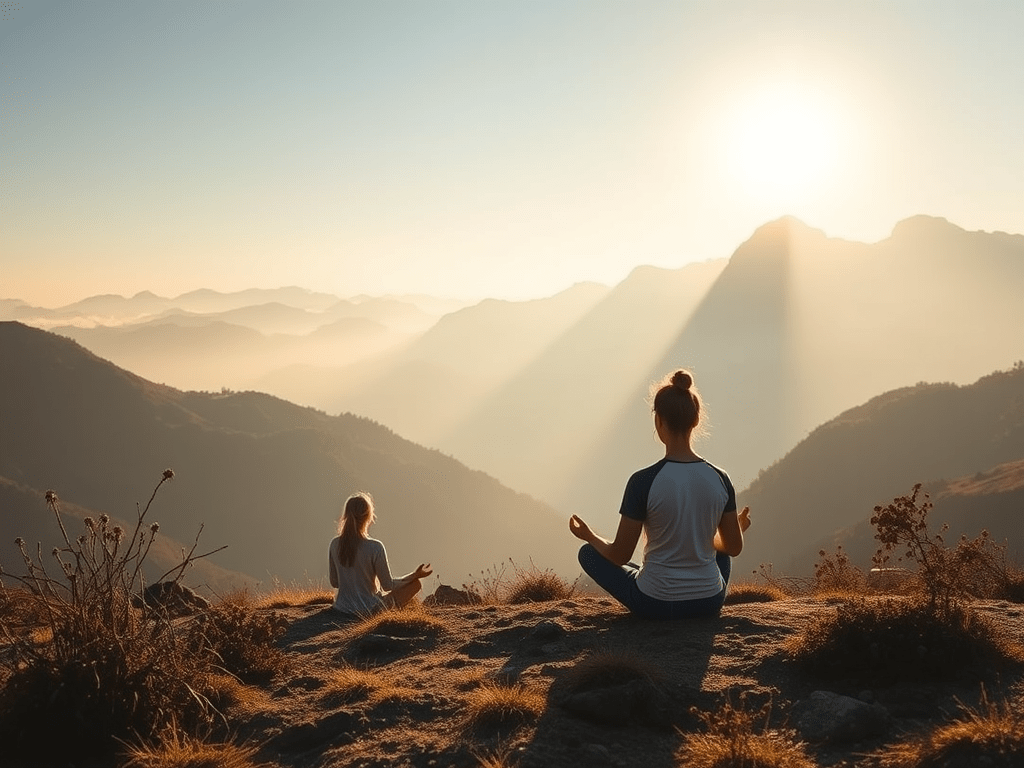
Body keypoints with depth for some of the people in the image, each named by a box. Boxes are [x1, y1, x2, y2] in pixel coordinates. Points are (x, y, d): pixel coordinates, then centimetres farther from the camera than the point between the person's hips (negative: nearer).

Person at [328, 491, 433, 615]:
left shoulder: (335, 544, -9)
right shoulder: (375, 547, -24)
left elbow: (334, 583, 2)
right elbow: (388, 585, -13)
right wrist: (415, 575, -2)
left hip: (341, 607, 6)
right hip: (368, 609, -6)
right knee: (416, 582, 8)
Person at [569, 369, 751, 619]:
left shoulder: (643, 481, -19)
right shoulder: (719, 479, -8)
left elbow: (620, 555, -11)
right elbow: (734, 547, 4)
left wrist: (589, 536, 9)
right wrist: (738, 528, 28)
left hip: (655, 605, -4)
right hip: (709, 603, 4)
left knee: (588, 553, 19)